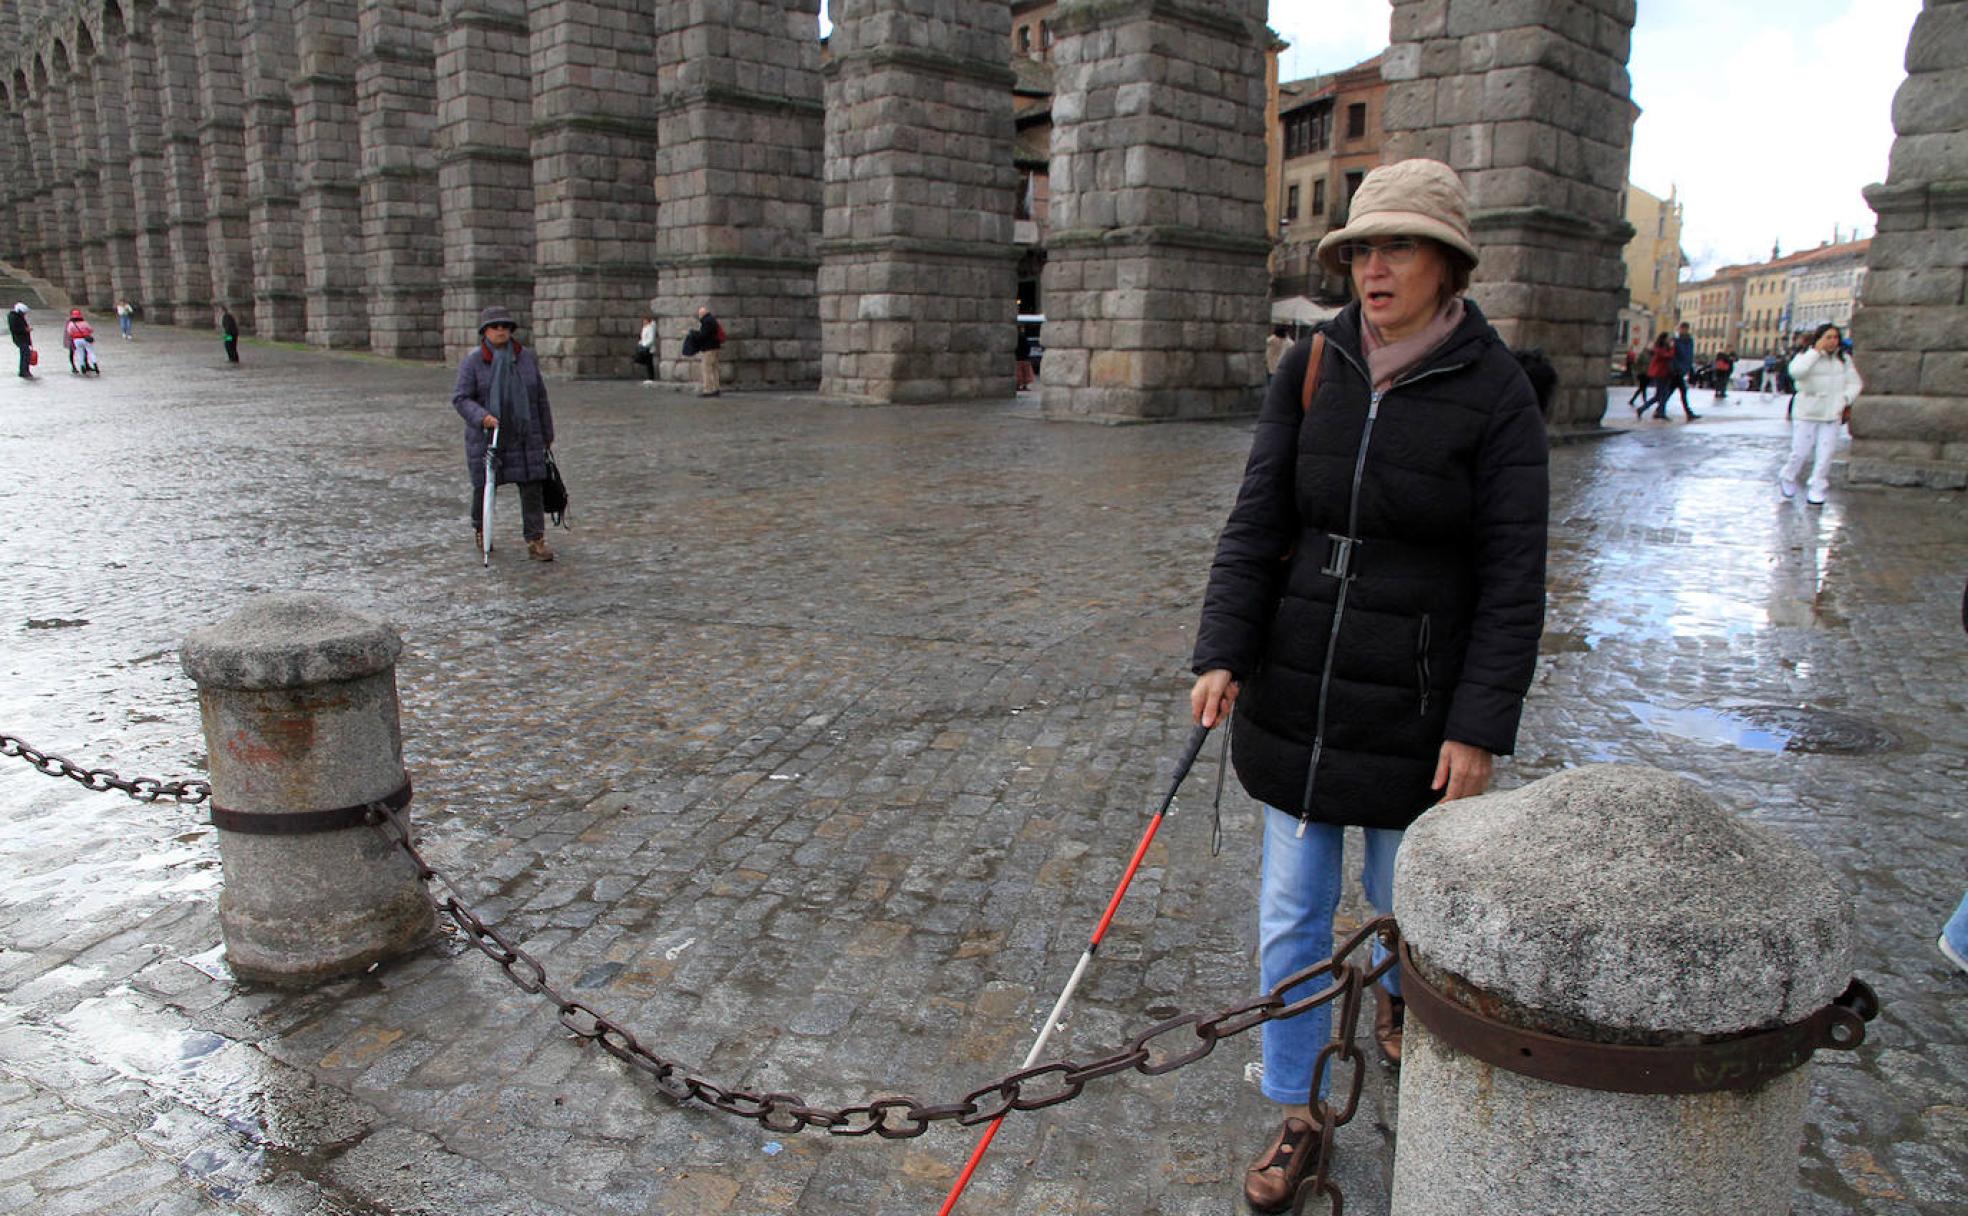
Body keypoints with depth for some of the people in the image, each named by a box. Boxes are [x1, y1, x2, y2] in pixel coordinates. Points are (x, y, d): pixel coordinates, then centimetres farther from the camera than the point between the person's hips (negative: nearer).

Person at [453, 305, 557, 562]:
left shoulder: (526, 358, 5)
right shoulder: (473, 361, -4)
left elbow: (540, 398, 10)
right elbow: (460, 398, -8)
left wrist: (547, 434, 13)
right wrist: (481, 417, -27)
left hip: (524, 436, 2)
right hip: (486, 437, -2)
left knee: (532, 487, -5)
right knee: (484, 486, 9)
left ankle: (535, 541, -2)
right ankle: (480, 529, 35)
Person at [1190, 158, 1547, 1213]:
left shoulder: (1494, 393, -10)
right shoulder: (1311, 368, -1)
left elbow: (1512, 578, -9)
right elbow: (1255, 521, -4)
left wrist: (1479, 728, -12)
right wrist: (1220, 653, -13)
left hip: (1414, 702, -2)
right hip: (1294, 689, 2)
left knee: (1402, 895, 19)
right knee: (1291, 911, 8)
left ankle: (1397, 985, 55)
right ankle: (1297, 1111, 27)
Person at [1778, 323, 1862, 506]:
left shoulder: (1844, 358, 7)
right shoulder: (1807, 355, -5)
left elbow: (1855, 383, 13)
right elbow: (1796, 372, -27)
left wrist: (1845, 399, -5)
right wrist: (1816, 351, -23)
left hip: (1831, 414, 3)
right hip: (1806, 413, -3)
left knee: (1825, 455, -1)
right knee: (1801, 452, -1)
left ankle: (1816, 490, 7)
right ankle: (1788, 478, 26)